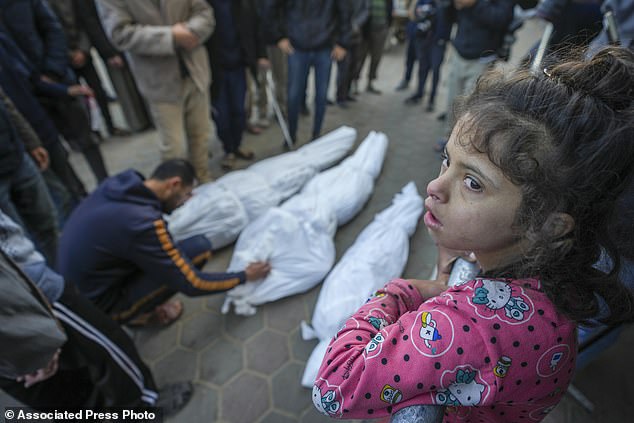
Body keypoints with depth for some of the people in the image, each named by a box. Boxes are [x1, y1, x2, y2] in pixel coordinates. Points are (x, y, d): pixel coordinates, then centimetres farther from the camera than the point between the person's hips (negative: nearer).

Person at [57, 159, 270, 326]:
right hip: (98, 304, -8)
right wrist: (244, 276, -9)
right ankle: (141, 314, 3)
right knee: (199, 247, -20)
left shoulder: (119, 183, -8)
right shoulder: (144, 223, -30)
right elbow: (191, 284, -20)